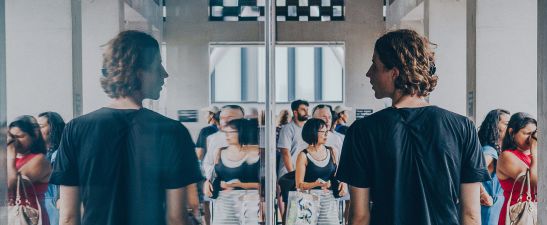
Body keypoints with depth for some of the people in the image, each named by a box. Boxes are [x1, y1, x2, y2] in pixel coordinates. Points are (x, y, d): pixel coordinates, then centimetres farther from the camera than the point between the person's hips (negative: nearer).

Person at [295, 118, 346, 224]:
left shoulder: (332, 151, 8)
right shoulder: (304, 156, -4)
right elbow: (299, 184, -5)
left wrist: (342, 183, -2)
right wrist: (316, 184, -20)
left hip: (329, 199, 3)